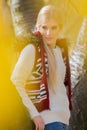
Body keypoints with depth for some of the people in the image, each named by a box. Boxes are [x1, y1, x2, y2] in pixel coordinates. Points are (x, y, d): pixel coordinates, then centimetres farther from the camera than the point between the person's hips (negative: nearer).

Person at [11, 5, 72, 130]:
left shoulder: (61, 49, 12)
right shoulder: (32, 50, -10)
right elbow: (15, 84, -14)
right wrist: (33, 114, -18)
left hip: (63, 117, 8)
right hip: (45, 120, -7)